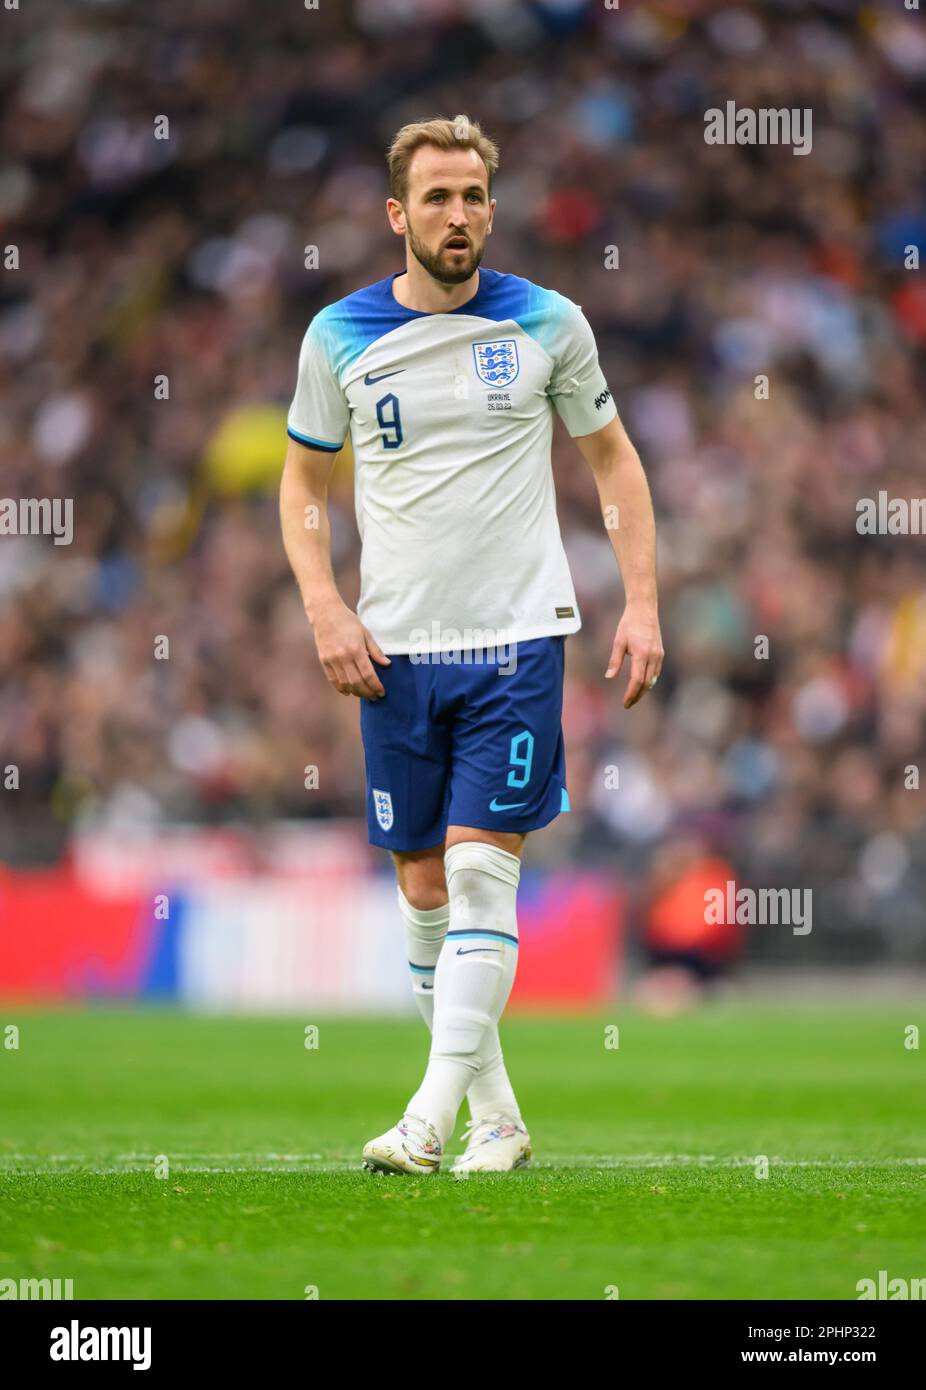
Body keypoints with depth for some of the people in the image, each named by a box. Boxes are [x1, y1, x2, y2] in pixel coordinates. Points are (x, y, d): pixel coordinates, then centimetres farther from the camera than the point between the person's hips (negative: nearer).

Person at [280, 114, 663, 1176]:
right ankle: (497, 1118, 16)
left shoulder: (547, 323, 1)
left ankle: (431, 1120, -15)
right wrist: (325, 610, -2)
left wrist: (642, 602, 3)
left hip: (517, 641, -2)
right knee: (424, 888, 4)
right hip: (394, 650, 2)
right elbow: (304, 480, 13)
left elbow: (612, 456, 12)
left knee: (482, 873, -12)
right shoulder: (340, 337, 2)